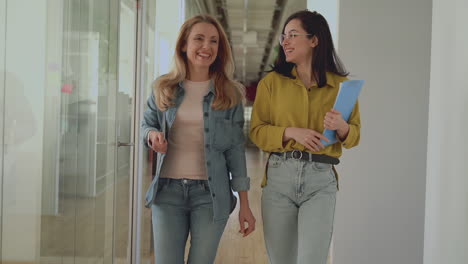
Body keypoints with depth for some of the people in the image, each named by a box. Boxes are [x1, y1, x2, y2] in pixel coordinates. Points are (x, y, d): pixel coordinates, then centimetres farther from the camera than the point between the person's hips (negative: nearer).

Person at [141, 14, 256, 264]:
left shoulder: (229, 93, 0)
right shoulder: (163, 87, 3)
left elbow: (236, 149, 0)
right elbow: (147, 124, 17)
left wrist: (244, 204, -2)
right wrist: (152, 135, -9)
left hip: (211, 193, -1)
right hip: (168, 190, 1)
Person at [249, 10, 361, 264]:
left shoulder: (340, 85, 4)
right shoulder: (271, 82, 5)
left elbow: (355, 135, 8)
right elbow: (256, 131, 1)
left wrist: (341, 127, -14)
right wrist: (291, 132, -15)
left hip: (321, 180, -1)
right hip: (279, 177, 1)